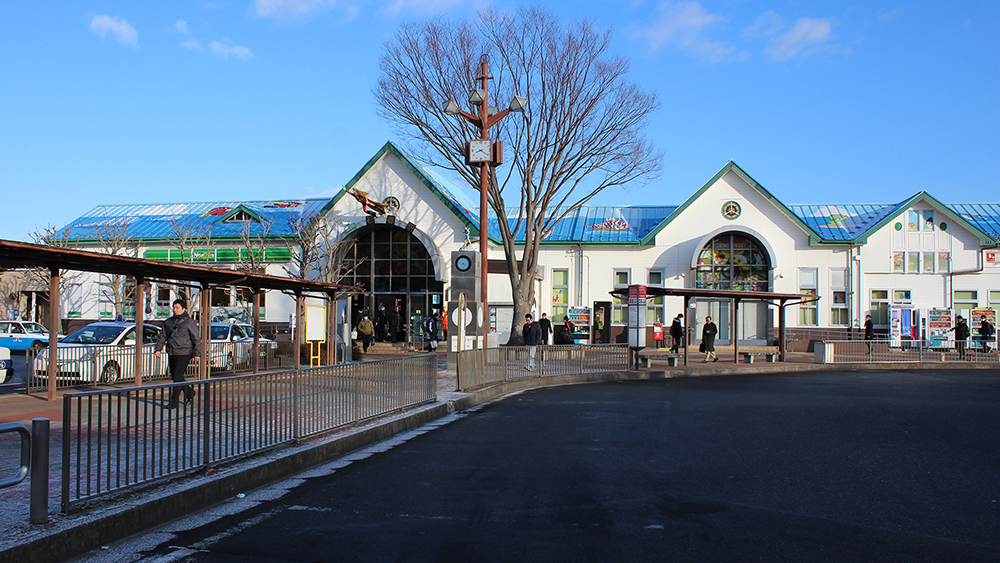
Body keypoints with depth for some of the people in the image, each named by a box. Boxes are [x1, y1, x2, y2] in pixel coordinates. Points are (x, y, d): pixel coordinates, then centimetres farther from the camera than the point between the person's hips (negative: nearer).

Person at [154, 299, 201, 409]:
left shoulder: (190, 322, -3)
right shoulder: (168, 322, 13)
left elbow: (196, 339, -3)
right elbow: (162, 336, 15)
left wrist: (197, 354, -7)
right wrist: (158, 349, 3)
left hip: (183, 354, -6)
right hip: (171, 354, 6)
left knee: (177, 377, -11)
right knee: (175, 377, 12)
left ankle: (173, 402, -7)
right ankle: (190, 393, 33)